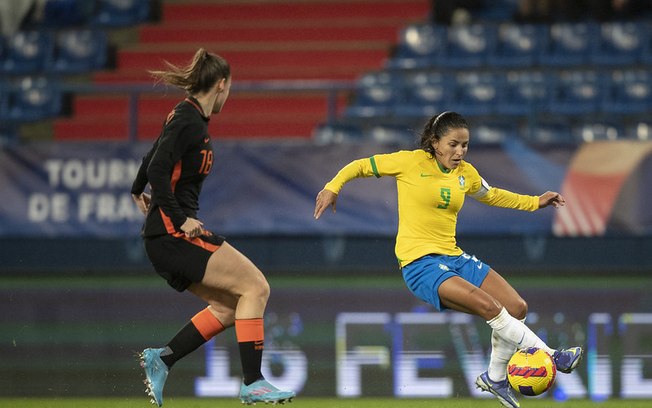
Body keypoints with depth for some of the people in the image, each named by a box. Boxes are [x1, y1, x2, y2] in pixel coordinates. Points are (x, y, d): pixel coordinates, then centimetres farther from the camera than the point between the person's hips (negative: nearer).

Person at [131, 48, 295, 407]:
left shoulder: (188, 117, 15)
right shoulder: (189, 121, -14)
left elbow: (154, 158, 31)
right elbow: (158, 170, -24)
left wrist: (139, 191, 47)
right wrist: (179, 218, -21)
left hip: (169, 238, 10)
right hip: (173, 234, -10)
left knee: (230, 307, 8)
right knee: (255, 287, -11)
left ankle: (161, 359, 5)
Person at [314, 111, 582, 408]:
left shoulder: (465, 173, 10)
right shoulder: (411, 162, -6)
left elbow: (490, 195, 31)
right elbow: (361, 166, 3)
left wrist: (535, 202, 25)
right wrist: (332, 188, -10)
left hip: (454, 258, 7)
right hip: (419, 262, -7)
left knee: (517, 308, -3)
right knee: (489, 306, -26)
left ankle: (495, 377, 17)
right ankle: (549, 356, -18)